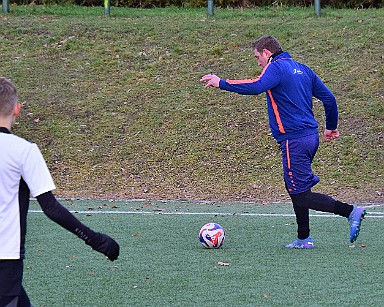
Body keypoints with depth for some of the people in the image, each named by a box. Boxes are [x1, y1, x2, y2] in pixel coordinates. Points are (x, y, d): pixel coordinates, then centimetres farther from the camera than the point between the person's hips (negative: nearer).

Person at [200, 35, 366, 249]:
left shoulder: (277, 67, -8)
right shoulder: (302, 69, 17)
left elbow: (256, 87, -27)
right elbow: (329, 97, 18)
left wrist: (221, 83, -19)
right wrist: (331, 127, 30)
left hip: (294, 140, -9)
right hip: (311, 135, 9)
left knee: (301, 196, -7)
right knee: (295, 189, 18)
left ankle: (351, 211, -15)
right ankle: (304, 239, 20)